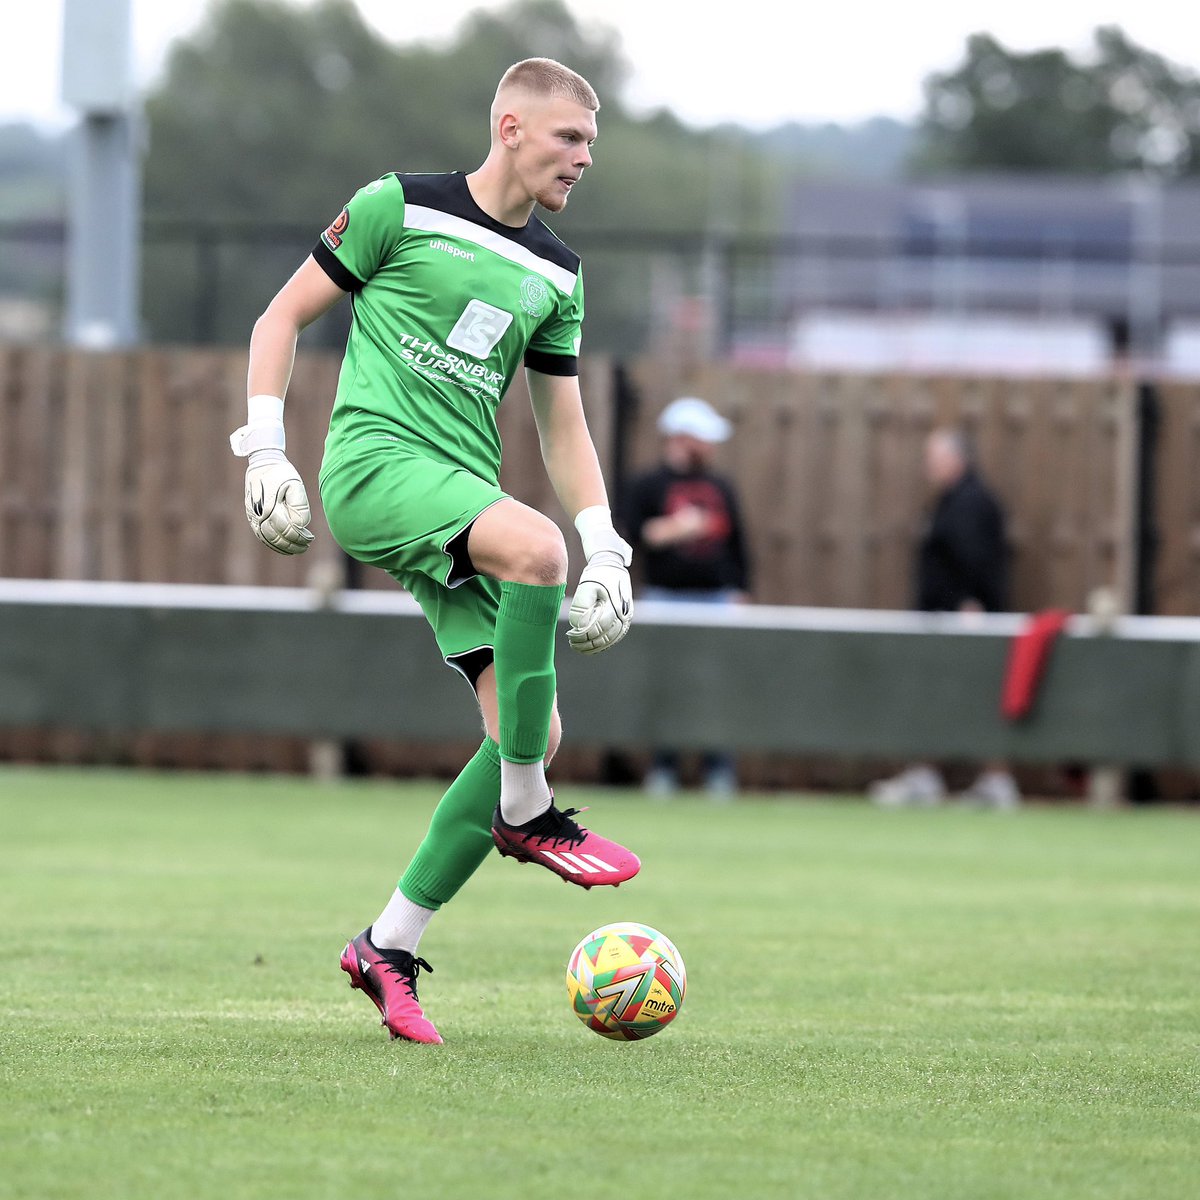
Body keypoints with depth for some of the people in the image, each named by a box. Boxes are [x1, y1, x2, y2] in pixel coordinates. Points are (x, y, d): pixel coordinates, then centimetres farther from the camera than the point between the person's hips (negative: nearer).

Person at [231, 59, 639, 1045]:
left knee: (536, 734, -7)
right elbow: (284, 316, 5)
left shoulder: (555, 276, 17)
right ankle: (523, 812, -21)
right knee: (536, 546, -35)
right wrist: (265, 451, -5)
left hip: (465, 501, 7)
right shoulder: (400, 209, 0)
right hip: (374, 464, -7)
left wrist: (607, 553, 10)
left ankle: (392, 946, 3)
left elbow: (563, 426, 22)